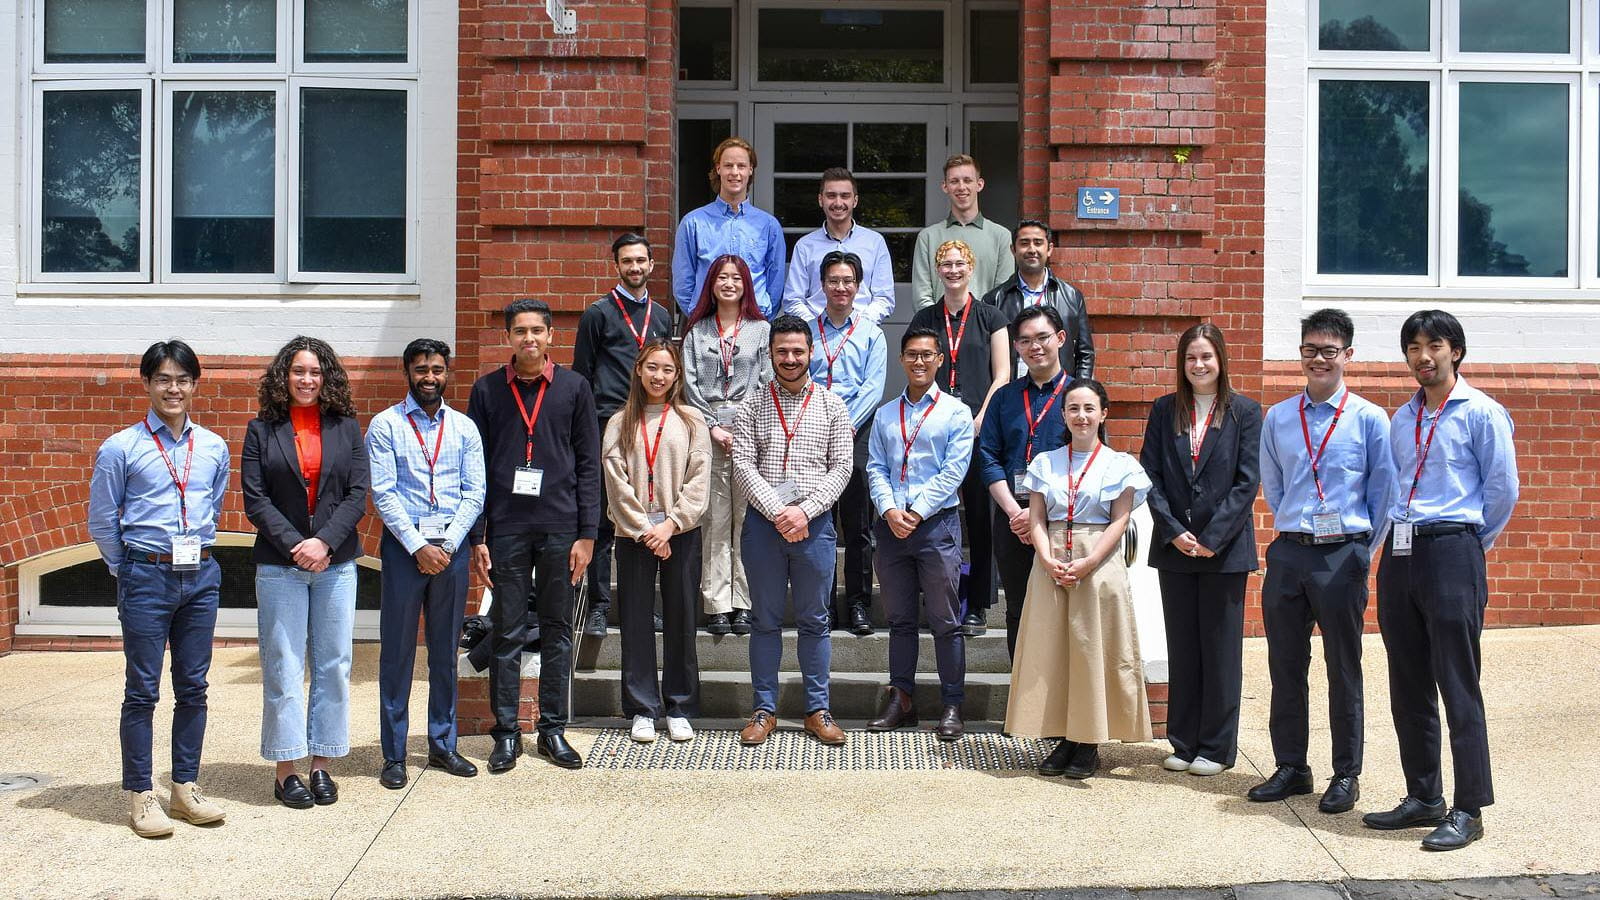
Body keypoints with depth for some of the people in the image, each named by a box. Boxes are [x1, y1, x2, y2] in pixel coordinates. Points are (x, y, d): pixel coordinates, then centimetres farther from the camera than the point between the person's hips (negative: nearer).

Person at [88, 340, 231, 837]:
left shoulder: (214, 447, 5)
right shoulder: (121, 448, -6)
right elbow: (101, 521, 1)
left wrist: (196, 553, 14)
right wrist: (129, 570, 7)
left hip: (201, 576, 4)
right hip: (147, 579, -4)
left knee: (193, 687, 9)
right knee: (142, 690, 3)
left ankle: (185, 788, 20)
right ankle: (140, 795, 11)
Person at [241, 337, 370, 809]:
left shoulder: (346, 427, 7)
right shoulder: (263, 429, 3)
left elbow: (358, 493, 1)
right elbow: (255, 498, -2)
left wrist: (325, 542, -12)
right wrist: (295, 547, -13)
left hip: (336, 562, 2)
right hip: (280, 564, -1)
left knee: (333, 664, 4)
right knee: (283, 666, 1)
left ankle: (321, 764, 14)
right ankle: (286, 771, 9)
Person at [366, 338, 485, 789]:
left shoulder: (464, 428, 9)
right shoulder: (386, 425, 1)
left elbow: (474, 493, 4)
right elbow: (382, 494, -6)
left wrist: (447, 544, -8)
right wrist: (419, 546, -13)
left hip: (452, 545, 3)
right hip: (404, 544, -3)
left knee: (446, 650, 10)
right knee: (397, 650, 1)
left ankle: (442, 744, 21)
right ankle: (394, 755, 8)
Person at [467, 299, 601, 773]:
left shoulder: (573, 387, 4)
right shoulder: (487, 389, 5)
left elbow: (589, 464, 4)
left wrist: (587, 533, -2)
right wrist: (476, 537, -1)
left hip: (559, 527, 0)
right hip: (506, 528, 0)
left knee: (558, 631, 7)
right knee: (506, 633, 5)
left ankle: (553, 729, 18)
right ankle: (506, 733, 15)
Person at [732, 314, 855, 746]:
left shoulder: (832, 406, 5)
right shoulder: (752, 407, 4)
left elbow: (841, 468, 0)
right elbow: (743, 467, -3)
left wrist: (804, 510, -13)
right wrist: (778, 512, -15)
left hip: (815, 524, 0)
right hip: (763, 522, 0)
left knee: (814, 621, 7)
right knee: (766, 620, 7)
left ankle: (818, 709, 16)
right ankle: (765, 709, 15)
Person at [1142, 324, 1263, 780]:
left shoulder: (1245, 412, -1)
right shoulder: (1164, 410, 7)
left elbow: (1247, 482, -6)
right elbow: (1150, 476, 2)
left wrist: (1213, 537, -13)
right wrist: (1174, 532, -9)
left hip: (1224, 547, -3)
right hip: (1174, 547, 3)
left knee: (1221, 649, 4)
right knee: (1181, 648, 9)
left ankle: (1217, 747, 13)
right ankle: (1183, 743, 18)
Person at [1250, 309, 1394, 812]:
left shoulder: (1369, 418, -2)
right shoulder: (1277, 419, 8)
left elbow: (1383, 492, 1)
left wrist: (1363, 552, 1)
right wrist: (1293, 531, 11)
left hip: (1344, 555, -3)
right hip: (1288, 552, 3)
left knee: (1344, 669, 5)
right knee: (1285, 665, 8)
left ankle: (1346, 775, 17)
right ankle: (1290, 768, 20)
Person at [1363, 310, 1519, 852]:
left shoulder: (1481, 413, -3)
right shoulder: (1402, 419, 15)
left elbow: (1503, 489, -1)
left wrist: (1474, 541, 6)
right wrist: (1397, 537, 13)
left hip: (1452, 553, -7)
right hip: (1399, 556, 7)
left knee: (1458, 686, -4)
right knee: (1408, 689, 11)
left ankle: (1467, 810, 3)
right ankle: (1422, 798, 21)